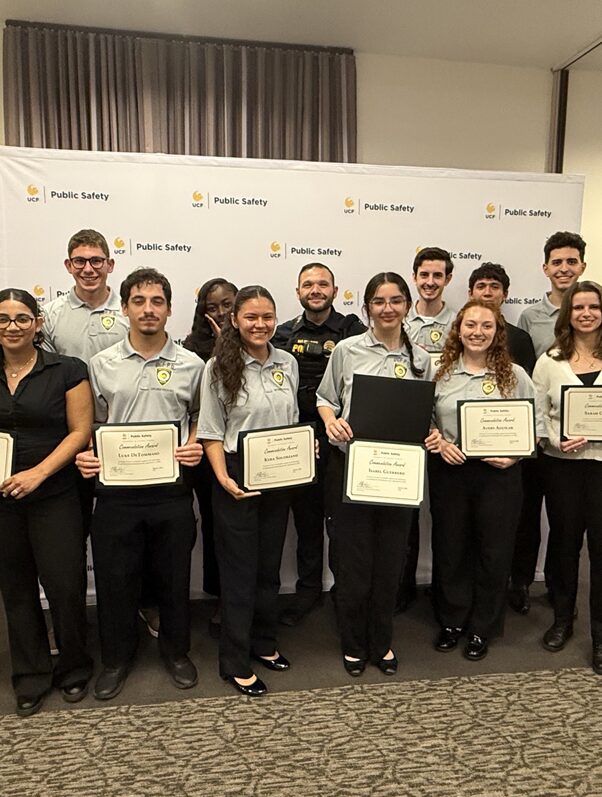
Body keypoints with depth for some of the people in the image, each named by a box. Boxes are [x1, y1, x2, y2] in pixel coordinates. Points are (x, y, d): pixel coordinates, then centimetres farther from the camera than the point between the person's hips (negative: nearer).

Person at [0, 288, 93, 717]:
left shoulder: (67, 371, -3)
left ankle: (74, 669, 25)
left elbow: (80, 432, -7)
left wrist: (37, 473, -17)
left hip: (55, 497, -3)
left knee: (65, 585, 0)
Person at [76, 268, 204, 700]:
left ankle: (176, 649, 38)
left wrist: (195, 446, -9)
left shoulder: (191, 365, 0)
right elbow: (90, 424, 10)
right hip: (117, 490, 1)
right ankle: (117, 656, 36)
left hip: (173, 490, 0)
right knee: (115, 578, 12)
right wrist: (85, 455, -9)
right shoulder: (102, 364, 2)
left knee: (174, 576, 14)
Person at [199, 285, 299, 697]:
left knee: (270, 565, 17)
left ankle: (264, 643, 36)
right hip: (238, 478, -5)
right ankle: (236, 663, 20)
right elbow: (211, 432, -9)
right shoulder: (220, 368, -9)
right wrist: (223, 478, -19)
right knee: (239, 570, 4)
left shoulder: (288, 363, 5)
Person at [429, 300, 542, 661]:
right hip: (449, 472, 1)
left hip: (498, 474, -1)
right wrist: (439, 444, -11)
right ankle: (452, 621, 34)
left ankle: (482, 628, 31)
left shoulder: (514, 375, -1)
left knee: (493, 552, 10)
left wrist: (514, 455, -14)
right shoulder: (440, 372, 1)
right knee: (449, 548, 13)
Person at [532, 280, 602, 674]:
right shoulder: (550, 360, 4)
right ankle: (562, 620, 31)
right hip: (562, 463, 1)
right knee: (564, 541, 12)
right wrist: (558, 441, -16)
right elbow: (537, 414, 1)